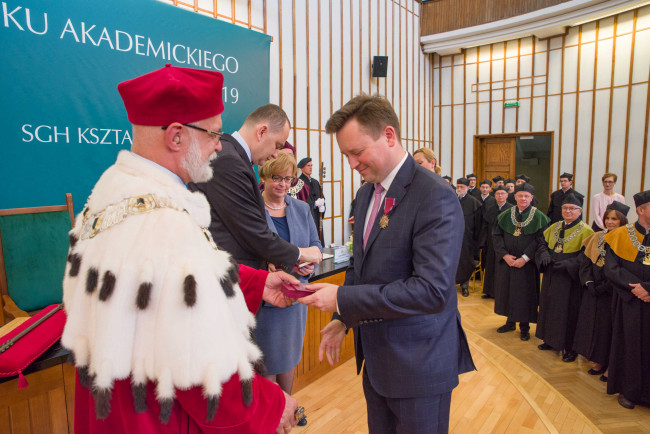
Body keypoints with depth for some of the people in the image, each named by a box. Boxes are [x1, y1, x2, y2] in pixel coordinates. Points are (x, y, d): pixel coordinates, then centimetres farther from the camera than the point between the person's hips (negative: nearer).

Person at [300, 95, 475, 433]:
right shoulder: (366, 193, 5)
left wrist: (343, 299, -26)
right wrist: (342, 318, 5)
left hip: (418, 363, -7)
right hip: (376, 356, 7)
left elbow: (432, 289, -28)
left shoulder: (435, 197, -22)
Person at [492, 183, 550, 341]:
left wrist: (525, 258, -17)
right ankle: (510, 322, 28)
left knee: (525, 294, 4)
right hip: (506, 261, 3)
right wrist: (505, 255, -11)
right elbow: (496, 235, 1)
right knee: (507, 291, 11)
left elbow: (540, 240, -9)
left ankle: (524, 327, 20)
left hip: (527, 264, -3)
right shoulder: (505, 215, 3)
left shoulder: (539, 217, -5)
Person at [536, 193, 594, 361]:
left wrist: (568, 264, -26)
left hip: (570, 278, -6)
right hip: (551, 276, 6)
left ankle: (570, 347, 13)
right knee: (550, 306, 13)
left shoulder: (585, 231, -7)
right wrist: (544, 254, -10)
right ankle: (551, 340, 29)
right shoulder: (553, 228, 10)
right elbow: (543, 244, 11)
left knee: (569, 310, 0)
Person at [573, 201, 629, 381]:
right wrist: (589, 283, -6)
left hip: (613, 293, -5)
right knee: (593, 325, 11)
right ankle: (599, 361, 26)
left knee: (609, 328, 2)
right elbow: (585, 262, 7)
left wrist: (604, 288, -16)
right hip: (593, 290, 5)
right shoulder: (597, 237, 7)